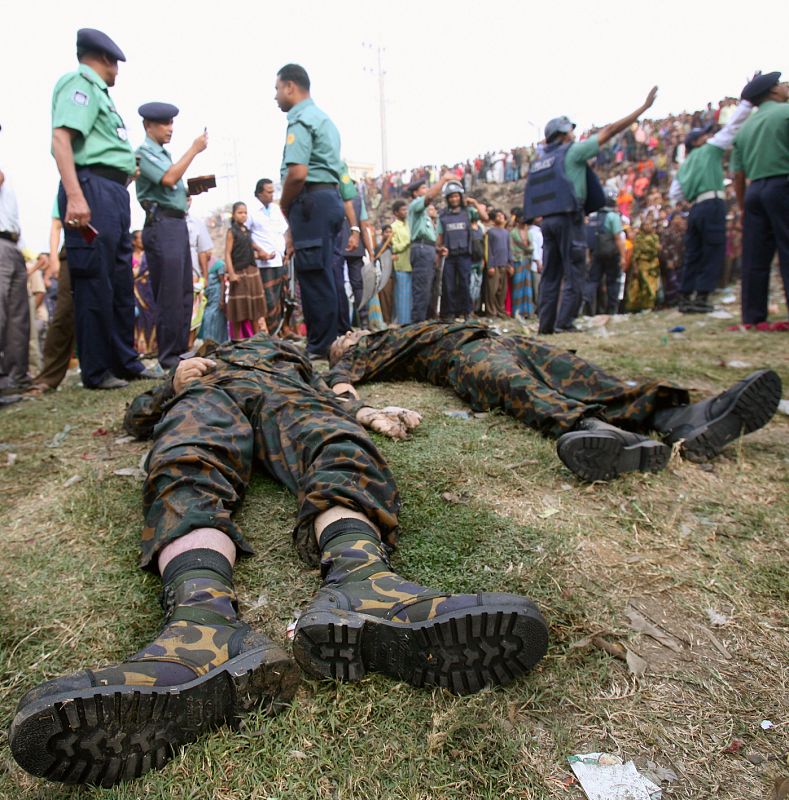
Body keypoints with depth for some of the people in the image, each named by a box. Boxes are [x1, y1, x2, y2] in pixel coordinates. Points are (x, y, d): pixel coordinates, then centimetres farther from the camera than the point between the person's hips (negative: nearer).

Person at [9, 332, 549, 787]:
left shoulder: (291, 361, 47)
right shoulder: (200, 367, 47)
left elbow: (331, 397, 27)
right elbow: (138, 418, 35)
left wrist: (363, 413, 4)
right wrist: (177, 382, 14)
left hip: (286, 393, 1)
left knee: (340, 446, -34)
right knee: (187, 469, -35)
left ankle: (358, 586, -63)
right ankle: (206, 616, -64)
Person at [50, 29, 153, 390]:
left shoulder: (97, 91, 26)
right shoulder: (79, 82, -1)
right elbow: (61, 137, -15)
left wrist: (128, 172, 40)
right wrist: (74, 196, -26)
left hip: (114, 193, 10)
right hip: (92, 188, -10)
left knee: (120, 282, 10)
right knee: (94, 282, -8)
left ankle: (125, 361, 18)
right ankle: (96, 370, -3)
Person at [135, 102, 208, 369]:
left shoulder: (164, 154, 23)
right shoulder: (144, 153, -3)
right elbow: (168, 179, -19)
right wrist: (194, 149, -13)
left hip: (178, 224, 9)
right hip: (162, 225, -9)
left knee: (184, 293, 8)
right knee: (169, 295, -10)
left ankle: (181, 350, 14)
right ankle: (168, 356, -4)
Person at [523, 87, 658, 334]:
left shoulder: (541, 155, 16)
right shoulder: (572, 151, 1)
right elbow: (610, 131, 2)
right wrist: (644, 107, 8)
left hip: (547, 219, 7)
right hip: (567, 218, -6)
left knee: (550, 274, 7)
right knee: (574, 273, -4)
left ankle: (546, 324, 4)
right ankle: (564, 322, -11)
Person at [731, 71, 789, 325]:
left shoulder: (745, 127, 17)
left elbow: (737, 174, 14)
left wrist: (743, 207, 18)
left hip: (754, 190, 6)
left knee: (755, 258, 5)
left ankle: (753, 317, 5)